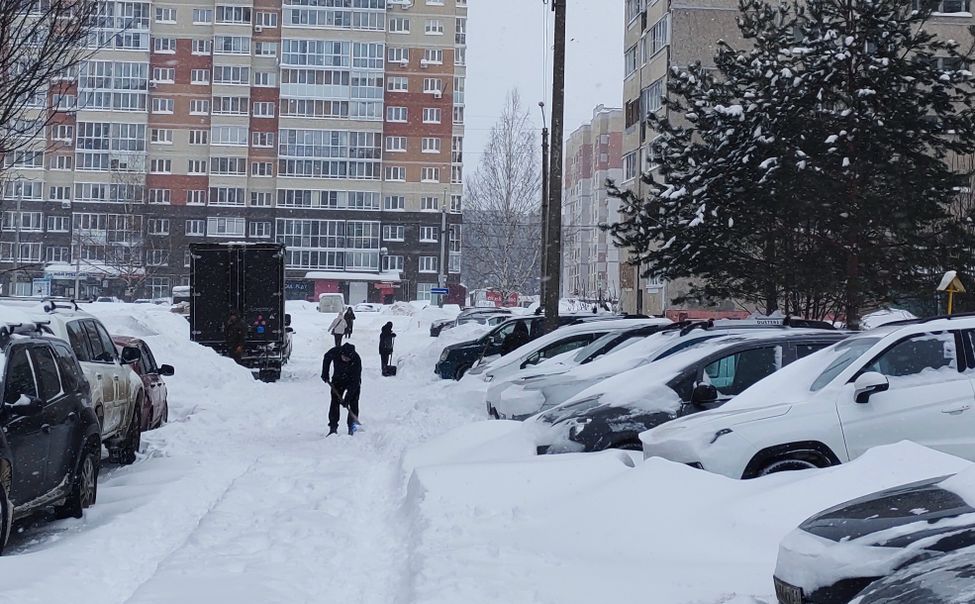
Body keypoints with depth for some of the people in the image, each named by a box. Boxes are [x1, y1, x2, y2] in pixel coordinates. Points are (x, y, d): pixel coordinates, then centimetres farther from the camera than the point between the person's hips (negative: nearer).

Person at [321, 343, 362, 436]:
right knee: (335, 402, -9)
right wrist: (325, 373, -1)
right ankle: (333, 427, -7)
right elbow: (327, 358, 0)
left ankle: (352, 428, -4)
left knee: (353, 403, -11)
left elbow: (355, 381, -31)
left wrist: (347, 398, -34)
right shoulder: (335, 352, -27)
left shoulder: (356, 360, -34)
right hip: (338, 380, 2)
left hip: (353, 382, -2)